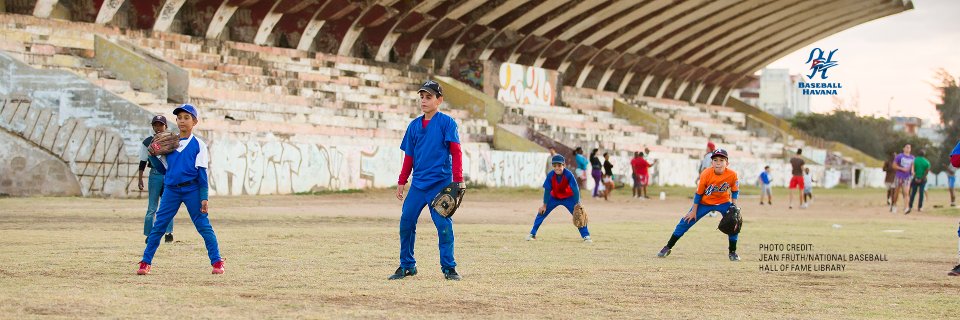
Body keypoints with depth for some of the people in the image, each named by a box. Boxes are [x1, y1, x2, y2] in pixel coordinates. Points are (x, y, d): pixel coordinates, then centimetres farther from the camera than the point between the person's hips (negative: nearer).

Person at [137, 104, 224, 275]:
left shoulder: (198, 145, -1)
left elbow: (202, 173, -4)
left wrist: (204, 198, -10)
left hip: (192, 190, -3)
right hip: (171, 190, 3)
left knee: (204, 226, -4)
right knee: (158, 226, 1)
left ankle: (217, 261, 3)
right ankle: (145, 263, 6)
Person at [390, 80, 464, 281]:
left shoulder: (447, 122, -3)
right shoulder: (414, 125, 12)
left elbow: (456, 152, -8)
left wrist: (458, 180, -15)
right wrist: (402, 182, 15)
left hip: (440, 185, -5)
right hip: (418, 185, 5)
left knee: (444, 225, -8)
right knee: (406, 222, 2)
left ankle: (448, 268, 2)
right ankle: (407, 266, 14)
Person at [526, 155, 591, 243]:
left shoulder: (568, 174, -31)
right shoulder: (550, 175, -25)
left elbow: (575, 189, -27)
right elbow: (547, 190, -16)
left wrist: (577, 204, -31)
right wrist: (544, 205, -11)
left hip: (568, 197, -2)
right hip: (554, 197, 2)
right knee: (541, 212, -5)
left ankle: (586, 236, -5)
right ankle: (532, 234, 7)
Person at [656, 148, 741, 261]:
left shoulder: (732, 175, -23)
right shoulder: (706, 174, -27)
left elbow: (735, 191, -4)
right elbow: (699, 193, -15)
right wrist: (694, 211, -10)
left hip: (723, 202, 1)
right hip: (705, 202, -1)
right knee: (686, 221, -6)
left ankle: (732, 252, 6)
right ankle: (668, 247, 5)